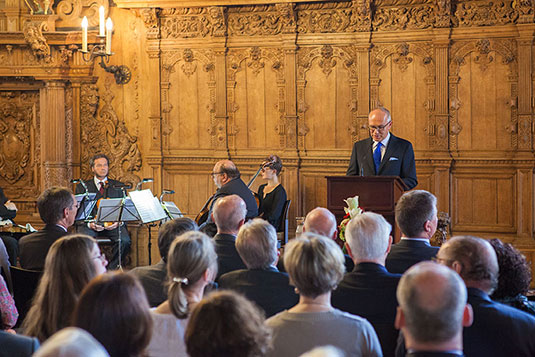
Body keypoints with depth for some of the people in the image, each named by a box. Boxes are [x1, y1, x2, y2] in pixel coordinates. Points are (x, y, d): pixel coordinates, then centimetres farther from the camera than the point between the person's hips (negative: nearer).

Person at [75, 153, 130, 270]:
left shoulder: (118, 186, 17)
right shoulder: (82, 187, 14)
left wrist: (119, 222, -12)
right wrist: (89, 224, -15)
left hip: (112, 225, 1)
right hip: (90, 224, -1)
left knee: (124, 240, -31)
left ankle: (111, 269, -13)